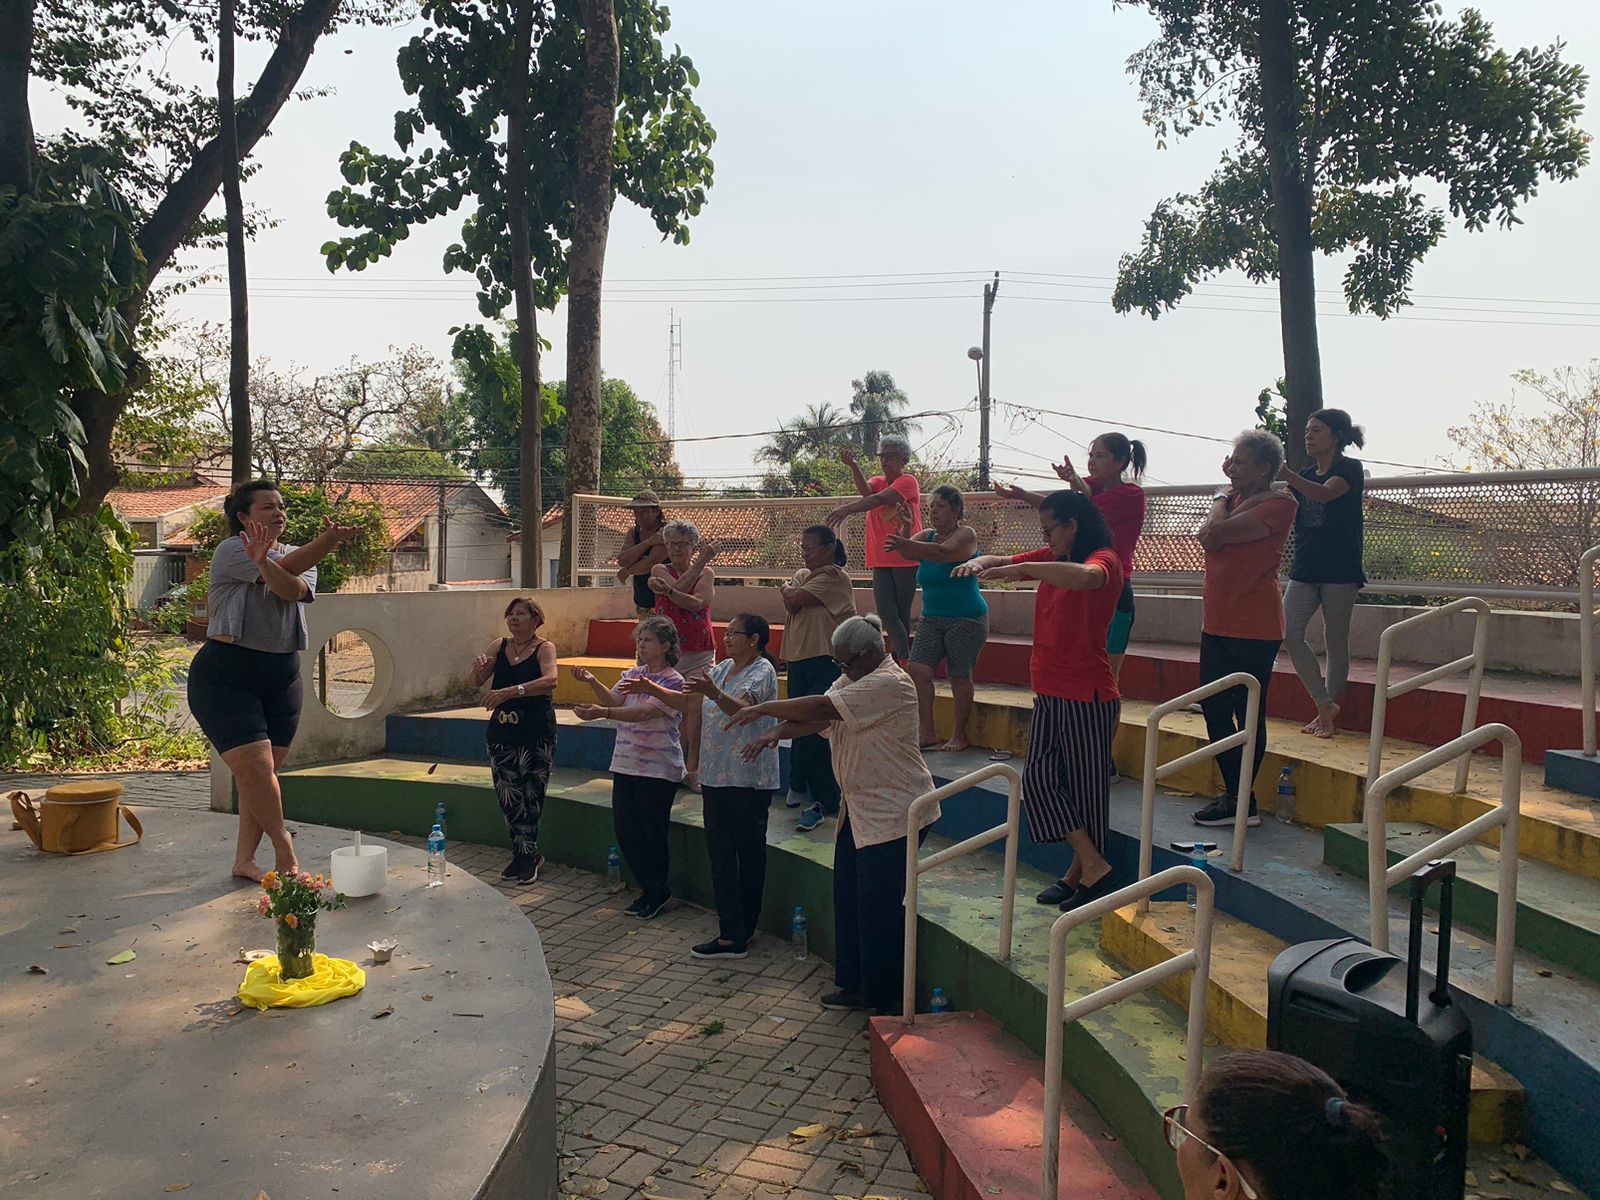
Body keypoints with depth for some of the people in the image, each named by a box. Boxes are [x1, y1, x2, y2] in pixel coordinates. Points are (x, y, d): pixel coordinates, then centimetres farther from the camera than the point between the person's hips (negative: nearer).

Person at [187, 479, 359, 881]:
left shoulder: (299, 556, 11)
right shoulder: (231, 550, -5)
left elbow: (295, 589, -13)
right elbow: (286, 568, -23)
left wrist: (263, 562, -31)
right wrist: (330, 539, -35)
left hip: (281, 676, 6)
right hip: (225, 676, -6)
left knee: (265, 773, 5)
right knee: (256, 767, -14)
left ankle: (245, 860, 16)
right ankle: (283, 848, 4)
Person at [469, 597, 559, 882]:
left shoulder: (544, 647, -7)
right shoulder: (499, 646, 7)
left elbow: (550, 680, -26)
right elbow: (477, 683, 2)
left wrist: (510, 691, -36)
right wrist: (478, 668, -21)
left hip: (537, 733, -4)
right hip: (501, 732, 5)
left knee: (531, 795, 0)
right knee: (507, 796, 7)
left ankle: (527, 855, 17)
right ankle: (526, 854, 23)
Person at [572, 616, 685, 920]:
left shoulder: (673, 682, -12)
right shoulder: (632, 674, 10)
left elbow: (644, 713, -25)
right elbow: (614, 700, -5)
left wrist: (602, 713, -36)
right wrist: (592, 682, -23)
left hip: (658, 770, -7)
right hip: (625, 766, 7)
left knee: (652, 833, 2)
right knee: (624, 829, 9)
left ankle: (656, 892, 21)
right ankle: (652, 889, 24)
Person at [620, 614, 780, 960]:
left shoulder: (762, 671, -10)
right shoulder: (723, 668, 15)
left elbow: (741, 708, -29)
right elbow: (687, 702, 16)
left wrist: (712, 692, -47)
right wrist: (651, 689, 4)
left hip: (748, 779, -8)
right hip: (715, 775, 8)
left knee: (749, 852, 2)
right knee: (719, 852, 5)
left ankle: (738, 932, 9)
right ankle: (733, 933, 8)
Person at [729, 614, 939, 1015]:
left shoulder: (889, 684, -20)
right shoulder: (852, 679, 12)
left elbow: (823, 708, -26)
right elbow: (817, 718, 3)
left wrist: (765, 708, -19)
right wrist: (775, 734, -15)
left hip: (894, 813, -10)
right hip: (859, 809, 10)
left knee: (880, 906, -2)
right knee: (849, 897, 13)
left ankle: (883, 999, 13)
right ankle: (856, 985, 26)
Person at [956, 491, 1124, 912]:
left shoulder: (1103, 560, -14)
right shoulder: (1052, 559, 12)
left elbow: (1086, 577, -39)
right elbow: (1000, 561, 16)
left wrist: (1021, 569, -36)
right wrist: (979, 563, -9)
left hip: (1088, 696, -9)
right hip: (1049, 693, 9)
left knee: (1085, 785, 1)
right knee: (1039, 778, 6)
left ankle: (1089, 870, 13)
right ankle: (1090, 867, 13)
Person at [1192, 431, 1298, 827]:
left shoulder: (1278, 504, -9)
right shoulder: (1234, 498, 17)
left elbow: (1219, 533, -21)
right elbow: (1208, 538, -2)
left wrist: (1224, 500, -2)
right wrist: (1225, 495, -4)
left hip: (1254, 628, -9)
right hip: (1218, 623, 9)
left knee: (1248, 713, -2)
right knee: (1214, 708, 11)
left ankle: (1241, 801, 5)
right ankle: (1234, 795, 22)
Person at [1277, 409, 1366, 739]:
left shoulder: (1349, 469, -4)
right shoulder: (1306, 477, 16)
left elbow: (1325, 493, -25)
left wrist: (1285, 474, -42)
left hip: (1339, 569, -6)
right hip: (1304, 569, 6)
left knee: (1336, 640, 2)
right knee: (1289, 632, -10)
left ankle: (1328, 713, 11)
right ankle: (1325, 705, -2)